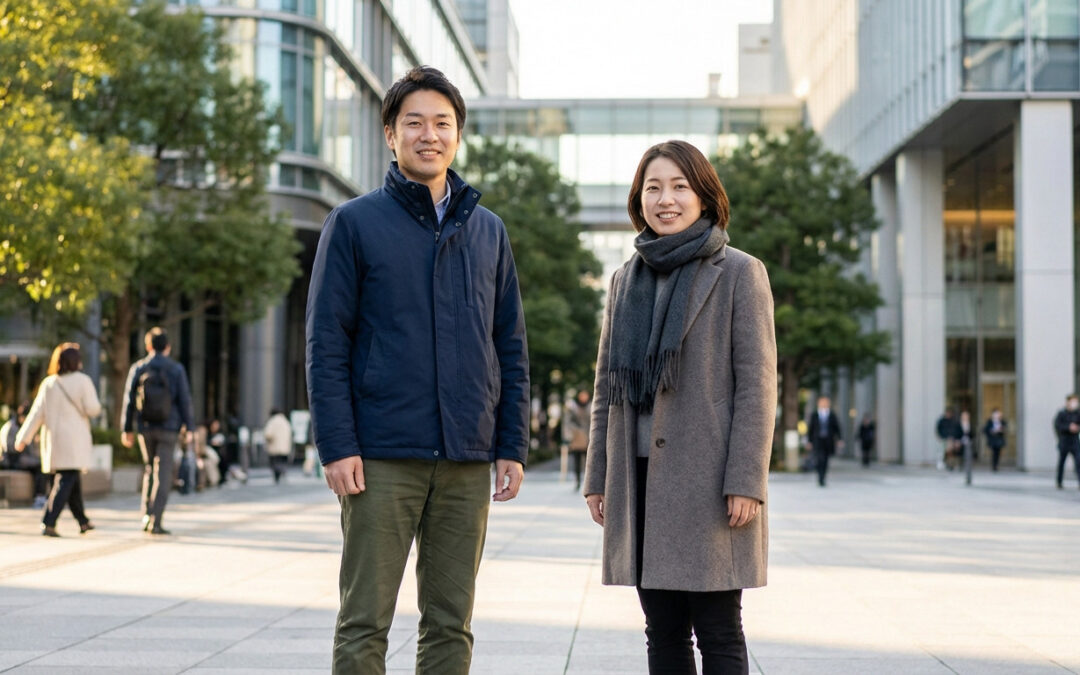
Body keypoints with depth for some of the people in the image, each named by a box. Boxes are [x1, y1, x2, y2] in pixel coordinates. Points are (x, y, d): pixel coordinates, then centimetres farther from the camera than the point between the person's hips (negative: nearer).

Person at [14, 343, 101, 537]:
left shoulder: (48, 384, 5)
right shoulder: (82, 381, -6)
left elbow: (37, 413, 0)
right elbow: (92, 409, -11)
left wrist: (24, 437, 0)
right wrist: (96, 405, 12)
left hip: (52, 439, 5)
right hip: (74, 438, -5)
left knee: (73, 481, 18)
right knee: (66, 481, -7)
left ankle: (83, 521, 29)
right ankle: (48, 523, -21)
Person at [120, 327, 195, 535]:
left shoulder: (137, 368, 0)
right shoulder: (176, 369, -5)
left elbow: (129, 400, 2)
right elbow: (184, 400, -6)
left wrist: (127, 429, 9)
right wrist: (189, 428, 0)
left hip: (145, 427, 2)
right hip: (168, 428, -2)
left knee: (149, 469, 19)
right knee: (163, 473, 0)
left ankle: (147, 516, 12)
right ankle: (155, 521, -6)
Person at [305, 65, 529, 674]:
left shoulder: (488, 231, 13)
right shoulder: (355, 223, 2)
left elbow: (512, 347, 14)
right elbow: (326, 343, -3)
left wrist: (513, 446, 6)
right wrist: (337, 446, -11)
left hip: (467, 462, 4)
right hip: (382, 459, -3)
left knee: (452, 624, 8)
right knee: (365, 621, -1)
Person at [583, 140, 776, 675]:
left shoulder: (740, 274, -1)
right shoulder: (625, 280, 14)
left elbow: (757, 385, -6)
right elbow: (607, 387, 16)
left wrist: (746, 481, -14)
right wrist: (598, 477, 10)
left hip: (707, 480, -5)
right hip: (642, 480, 5)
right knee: (663, 632, 8)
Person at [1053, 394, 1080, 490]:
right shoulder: (1061, 413, -3)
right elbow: (1057, 425, -12)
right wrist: (1069, 427, -20)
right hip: (1064, 442, -2)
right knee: (1061, 462, 8)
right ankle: (1059, 482, 21)